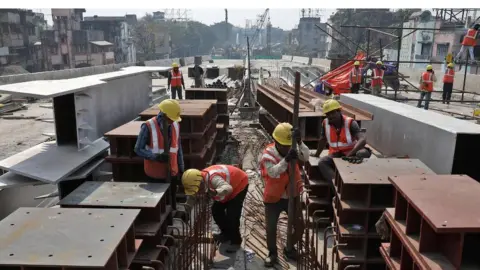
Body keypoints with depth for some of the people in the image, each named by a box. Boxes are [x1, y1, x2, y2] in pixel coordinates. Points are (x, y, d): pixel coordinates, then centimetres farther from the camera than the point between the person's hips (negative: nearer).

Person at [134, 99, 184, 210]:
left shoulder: (175, 125, 0)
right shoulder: (148, 127, -15)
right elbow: (138, 149, -12)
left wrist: (181, 167, 9)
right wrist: (155, 156, -26)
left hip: (172, 172, 5)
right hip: (155, 173, -4)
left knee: (171, 202, 15)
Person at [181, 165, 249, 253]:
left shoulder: (213, 178, -41)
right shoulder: (202, 179, -13)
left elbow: (228, 188, -56)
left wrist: (216, 192, -73)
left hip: (240, 184, -9)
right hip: (229, 183, 9)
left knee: (232, 215, -15)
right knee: (216, 210, 7)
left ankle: (235, 241, 4)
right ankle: (226, 233, 26)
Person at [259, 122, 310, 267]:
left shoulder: (292, 150, -8)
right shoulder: (268, 154, -20)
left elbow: (306, 157, -26)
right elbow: (273, 172, -35)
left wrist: (300, 142, -41)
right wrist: (286, 159, -48)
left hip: (292, 196, 4)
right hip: (273, 198, -3)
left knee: (300, 226, 8)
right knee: (271, 229, 0)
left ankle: (289, 248, 35)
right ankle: (272, 253, 27)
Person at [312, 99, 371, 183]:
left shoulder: (350, 123, -15)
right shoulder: (325, 123, -3)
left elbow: (363, 139, -29)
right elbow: (323, 140, 15)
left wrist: (350, 154, -42)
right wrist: (316, 154, 26)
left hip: (352, 154, -3)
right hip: (336, 155, 3)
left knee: (363, 153, -36)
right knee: (322, 162, -28)